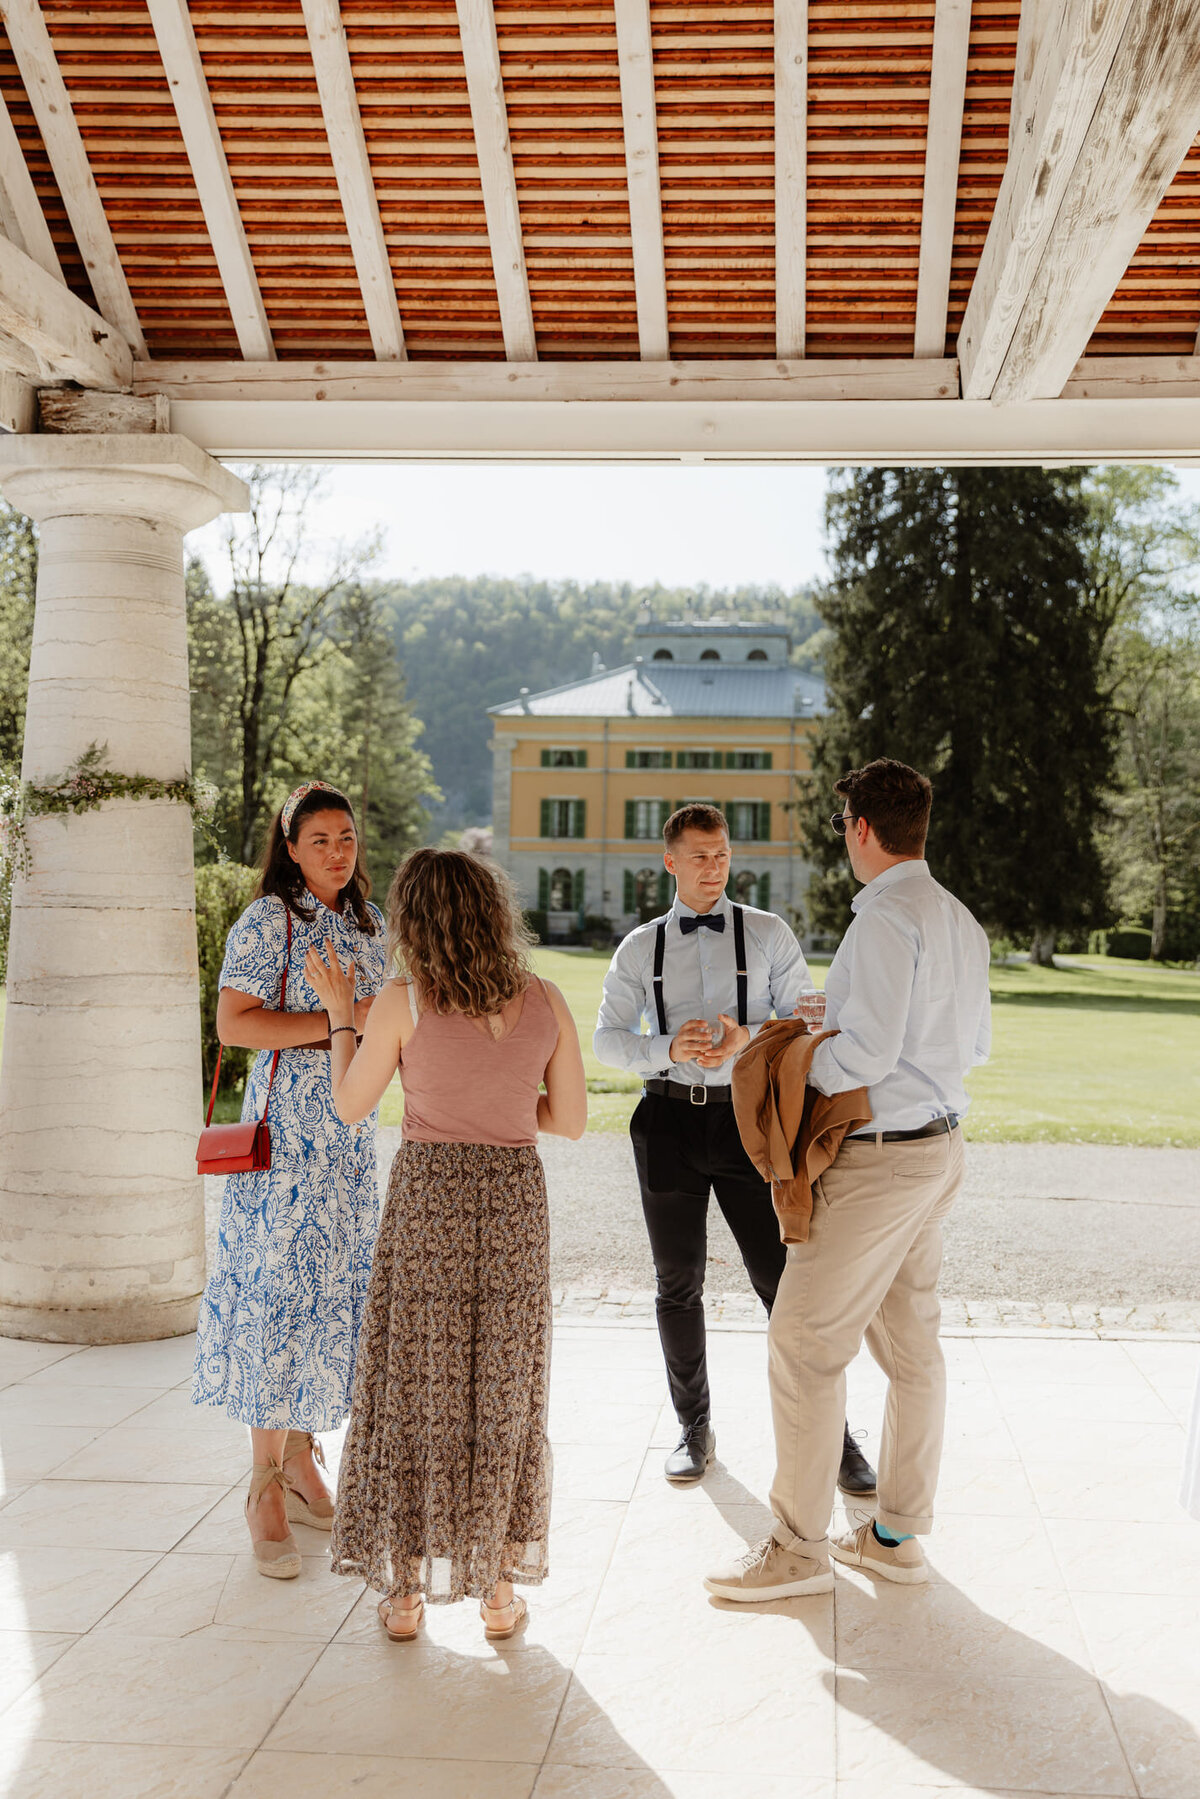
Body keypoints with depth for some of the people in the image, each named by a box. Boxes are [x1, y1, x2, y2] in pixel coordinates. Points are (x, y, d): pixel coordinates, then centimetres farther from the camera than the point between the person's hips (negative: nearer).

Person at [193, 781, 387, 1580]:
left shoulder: (367, 922, 13)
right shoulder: (269, 919, -8)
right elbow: (235, 1022, -16)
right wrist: (338, 1020, -17)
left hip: (351, 1131, 7)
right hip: (288, 1127, -7)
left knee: (336, 1286, 9)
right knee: (279, 1284, -5)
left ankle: (303, 1459, 22)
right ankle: (267, 1485, 4)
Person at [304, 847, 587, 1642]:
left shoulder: (403, 1004, -10)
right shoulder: (545, 1003, -3)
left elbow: (350, 1105, 2)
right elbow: (572, 1118, 3)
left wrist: (338, 1011, 13)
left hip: (427, 1197, -2)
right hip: (515, 1201, 2)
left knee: (416, 1393, 9)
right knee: (502, 1396, 12)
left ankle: (406, 1590, 17)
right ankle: (499, 1585, 19)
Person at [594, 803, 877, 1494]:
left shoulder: (769, 934, 5)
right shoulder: (640, 948, 10)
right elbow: (608, 1037, 5)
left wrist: (749, 1039, -18)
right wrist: (669, 1048, -15)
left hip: (749, 1118, -2)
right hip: (671, 1119, 2)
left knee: (784, 1279, -4)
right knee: (679, 1285, 11)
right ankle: (696, 1427, 27)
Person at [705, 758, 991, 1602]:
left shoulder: (886, 917, -18)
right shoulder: (961, 921, 11)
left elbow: (868, 1054, -25)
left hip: (877, 1158, -10)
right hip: (939, 1146, 10)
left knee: (805, 1343, -2)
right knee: (912, 1343, 15)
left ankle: (800, 1548, 6)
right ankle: (898, 1533, 24)